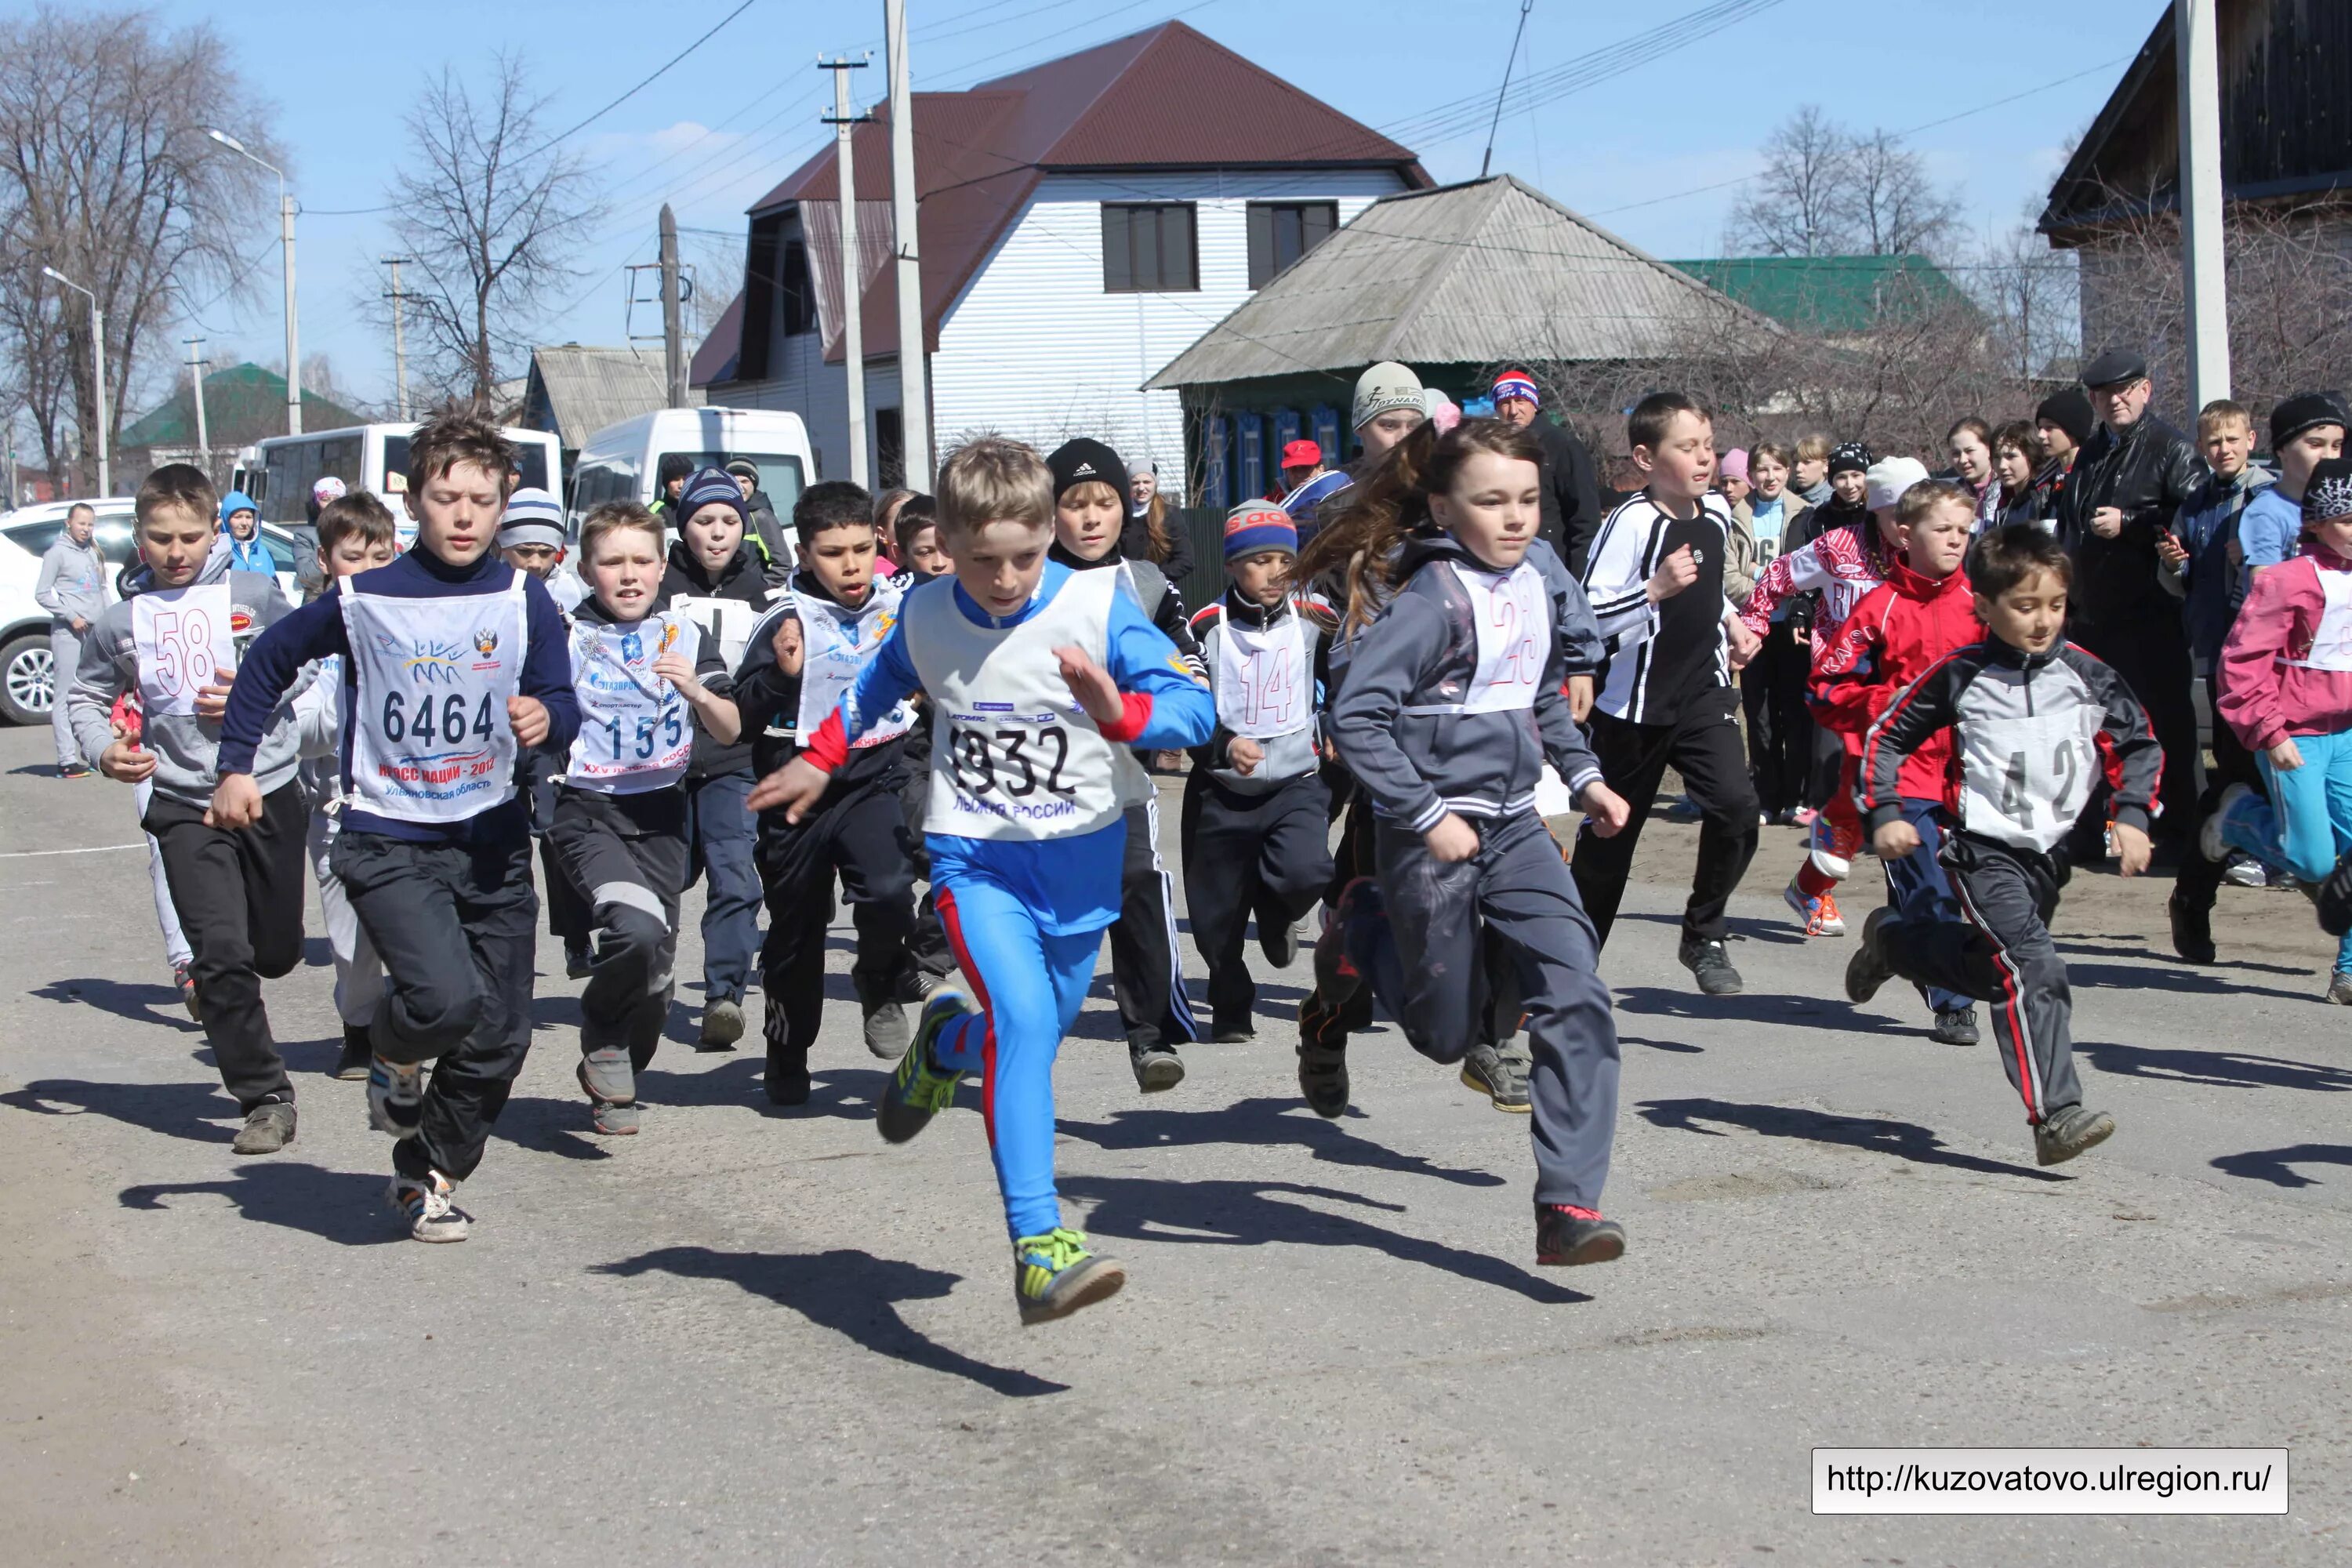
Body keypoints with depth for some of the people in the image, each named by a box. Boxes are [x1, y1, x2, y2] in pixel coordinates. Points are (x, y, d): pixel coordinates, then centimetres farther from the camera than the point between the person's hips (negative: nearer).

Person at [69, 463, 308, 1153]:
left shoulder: (253, 593, 0)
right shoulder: (120, 622, 4)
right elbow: (86, 697, 16)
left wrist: (253, 690, -10)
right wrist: (105, 751, -3)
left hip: (269, 791, 0)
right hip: (185, 806, 0)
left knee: (277, 953, 11)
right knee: (221, 956, -11)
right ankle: (264, 1098, -1)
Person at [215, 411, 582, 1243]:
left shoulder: (524, 601, 0)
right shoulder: (363, 600, -5)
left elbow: (563, 704, -1)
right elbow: (270, 661, 10)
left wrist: (546, 719, -24)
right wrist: (236, 766, 7)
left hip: (492, 837, 3)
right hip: (389, 840, -3)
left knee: (500, 1036, 5)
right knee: (447, 996, -25)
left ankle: (428, 1174, 27)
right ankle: (394, 1064, 10)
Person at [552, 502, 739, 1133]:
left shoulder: (687, 638, 6)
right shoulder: (567, 639, -2)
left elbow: (729, 732, 3)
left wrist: (695, 690, -15)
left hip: (661, 817, 4)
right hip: (587, 813, -4)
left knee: (655, 978, 6)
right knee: (636, 928, -28)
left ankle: (612, 1087, 31)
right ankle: (601, 1038, 0)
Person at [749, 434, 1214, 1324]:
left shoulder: (1096, 607, -12)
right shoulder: (926, 617, -2)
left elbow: (1194, 704, -19)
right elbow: (879, 685, 22)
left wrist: (1120, 711, -37)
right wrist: (818, 760, 28)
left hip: (1081, 858, 1)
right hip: (976, 857, -1)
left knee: (1031, 1040, 12)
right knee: (1021, 1016, -24)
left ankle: (944, 1043, 51)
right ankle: (1040, 1250, -29)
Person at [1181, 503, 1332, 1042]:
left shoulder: (1313, 623, 1)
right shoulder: (1206, 629, -6)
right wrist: (1223, 745, -25)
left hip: (1297, 785, 0)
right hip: (1221, 794, 0)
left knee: (1305, 873, -27)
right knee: (1216, 913, 5)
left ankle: (1275, 912, 10)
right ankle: (1231, 1009, 31)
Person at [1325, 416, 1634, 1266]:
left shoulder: (1531, 583, 7)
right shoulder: (1432, 600, -17)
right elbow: (1354, 716, -23)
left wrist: (1584, 774, 17)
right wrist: (1426, 816, -23)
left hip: (1514, 822, 6)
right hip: (1435, 832, -6)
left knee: (1578, 999, -12)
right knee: (1445, 1035, 8)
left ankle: (1568, 1204, -11)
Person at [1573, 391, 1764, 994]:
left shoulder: (1717, 513, 5)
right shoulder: (1632, 522, -17)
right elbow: (1590, 616, -22)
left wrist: (1732, 623, 13)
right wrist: (1656, 590, -32)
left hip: (1704, 691, 5)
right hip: (1636, 701, -5)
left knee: (1736, 805, -16)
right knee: (1610, 834, 7)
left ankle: (1703, 934, 2)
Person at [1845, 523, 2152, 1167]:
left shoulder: (2086, 675, -1)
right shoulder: (1959, 676, -7)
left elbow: (2141, 744, 11)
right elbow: (1887, 736, 3)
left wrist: (2132, 815, 0)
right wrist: (1885, 814, -5)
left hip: (2049, 851, 5)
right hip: (1983, 848, -5)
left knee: (1989, 969, 18)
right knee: (2035, 972, -20)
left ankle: (1892, 940, 44)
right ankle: (2055, 1114, -22)